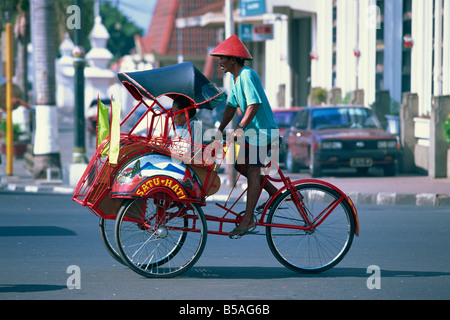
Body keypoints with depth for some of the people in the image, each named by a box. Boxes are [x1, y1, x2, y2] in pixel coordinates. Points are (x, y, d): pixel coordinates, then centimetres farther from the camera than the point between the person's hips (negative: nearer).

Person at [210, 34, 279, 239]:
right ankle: (275, 194, 25)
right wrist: (219, 132, 13)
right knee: (241, 167, 13)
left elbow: (254, 104, -27)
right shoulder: (235, 78, 12)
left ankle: (248, 220, -15)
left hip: (263, 130, -10)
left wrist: (241, 128, -32)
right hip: (252, 130, 10)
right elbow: (231, 106, 17)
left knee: (252, 170, -13)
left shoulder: (247, 75, -18)